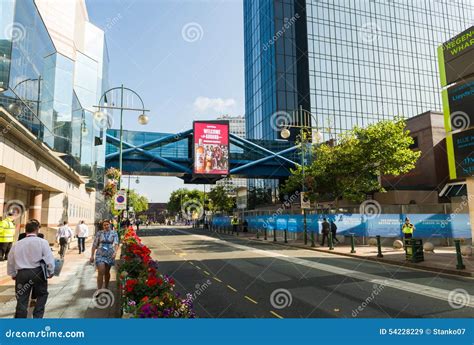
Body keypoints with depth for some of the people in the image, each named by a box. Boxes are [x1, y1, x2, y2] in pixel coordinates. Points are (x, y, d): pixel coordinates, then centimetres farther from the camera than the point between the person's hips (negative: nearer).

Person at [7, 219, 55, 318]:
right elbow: (49, 258, -5)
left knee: (22, 300, 10)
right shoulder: (42, 242, -5)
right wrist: (51, 272, 8)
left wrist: (13, 274, 29)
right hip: (38, 272, -3)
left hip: (21, 273, 3)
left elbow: (11, 261, 15)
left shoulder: (17, 244, 7)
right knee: (42, 295, 19)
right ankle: (37, 317, 15)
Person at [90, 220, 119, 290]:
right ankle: (99, 290, -7)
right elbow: (94, 245, 4)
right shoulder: (99, 233, 1)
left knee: (107, 272, 14)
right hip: (100, 254, -1)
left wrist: (115, 252, -30)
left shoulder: (114, 233, 0)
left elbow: (116, 243, -12)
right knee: (100, 272, -11)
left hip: (110, 255, 1)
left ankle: (106, 288, 31)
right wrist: (92, 255, 1)